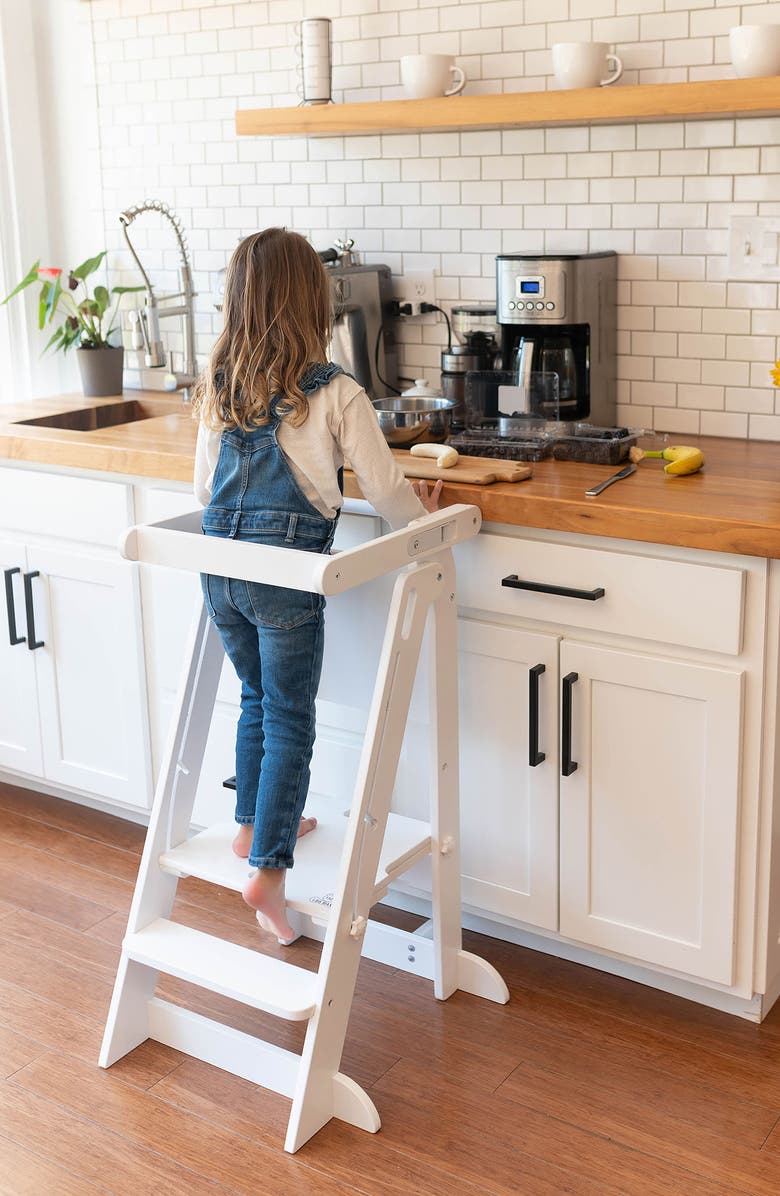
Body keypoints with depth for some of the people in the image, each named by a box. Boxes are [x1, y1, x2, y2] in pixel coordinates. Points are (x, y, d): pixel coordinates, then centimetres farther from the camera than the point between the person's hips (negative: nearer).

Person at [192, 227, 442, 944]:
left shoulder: (217, 389, 8)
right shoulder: (336, 394, -7)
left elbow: (204, 487, 15)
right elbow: (385, 489, -2)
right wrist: (423, 516, 18)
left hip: (219, 562, 5)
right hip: (286, 572, -5)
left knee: (257, 699, 23)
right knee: (290, 721, 4)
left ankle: (253, 825, 35)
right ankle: (268, 869, 0)